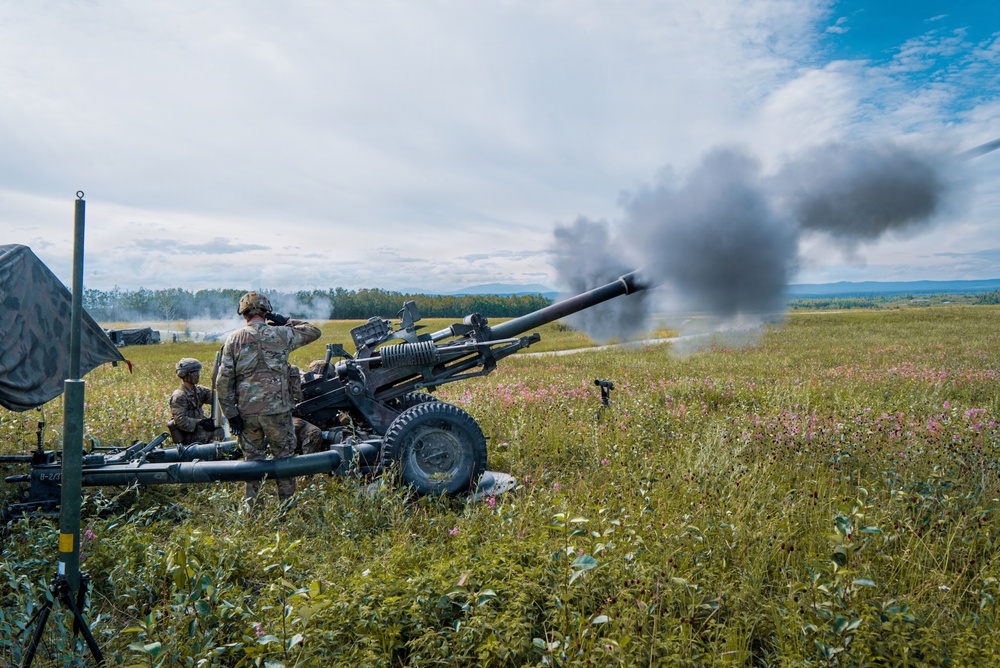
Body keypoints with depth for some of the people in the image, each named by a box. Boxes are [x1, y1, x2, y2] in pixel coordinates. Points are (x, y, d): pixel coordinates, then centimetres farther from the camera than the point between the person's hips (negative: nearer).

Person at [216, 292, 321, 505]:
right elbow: (314, 331, 10)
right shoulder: (279, 335, -4)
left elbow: (223, 381, 0)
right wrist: (286, 322, 13)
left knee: (253, 459, 16)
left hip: (246, 412, 2)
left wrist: (231, 414, 3)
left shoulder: (233, 340, 2)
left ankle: (251, 505, 20)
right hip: (276, 410, -2)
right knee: (284, 458, 11)